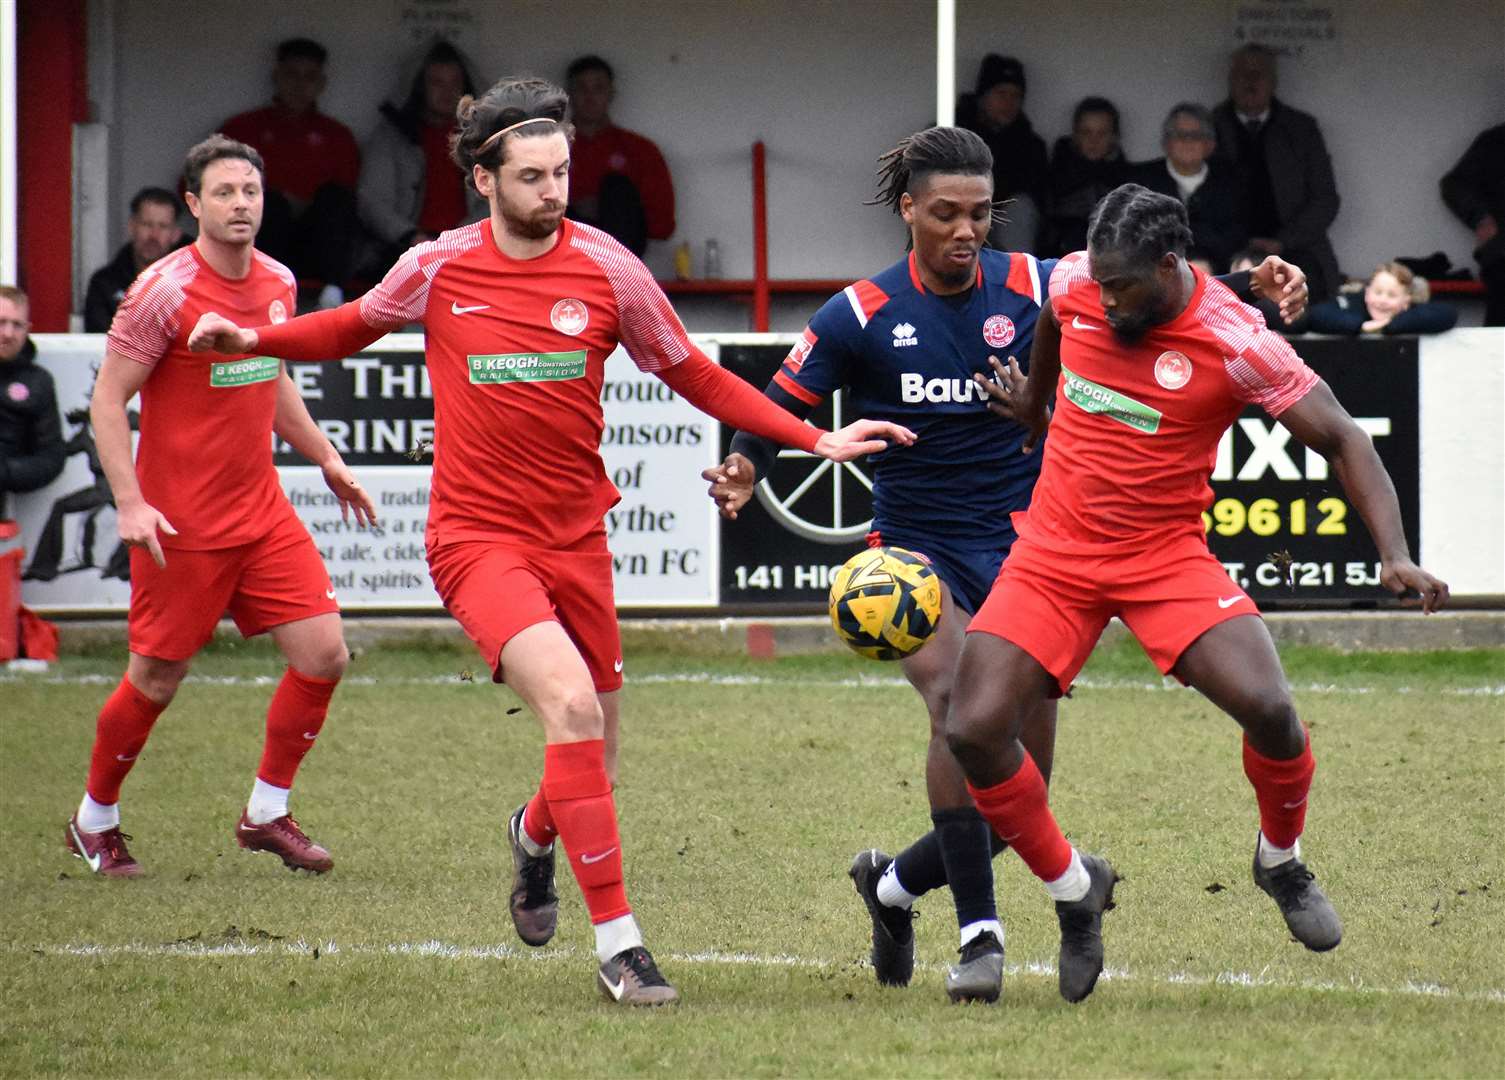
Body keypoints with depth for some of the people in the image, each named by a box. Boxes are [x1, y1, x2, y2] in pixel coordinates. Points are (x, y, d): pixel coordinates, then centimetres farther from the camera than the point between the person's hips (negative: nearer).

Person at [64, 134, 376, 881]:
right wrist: (129, 502, -21)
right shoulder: (164, 292, -15)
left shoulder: (278, 283, 6)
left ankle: (266, 813, 12)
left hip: (261, 511, 6)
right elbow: (108, 398, -12)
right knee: (156, 681, 2)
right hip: (181, 523, -6)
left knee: (323, 653, -4)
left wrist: (326, 459, 21)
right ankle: (95, 821, 24)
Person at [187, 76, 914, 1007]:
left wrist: (815, 439, -1)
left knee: (597, 744, 11)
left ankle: (535, 833, 51)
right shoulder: (439, 270, -4)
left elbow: (695, 378, 6)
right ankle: (617, 942, -19)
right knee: (572, 703, -24)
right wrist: (254, 340, 3)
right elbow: (354, 327, 17)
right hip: (477, 537, -3)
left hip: (576, 537, 3)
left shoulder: (608, 271, -3)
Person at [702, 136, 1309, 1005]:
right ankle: (980, 934, -26)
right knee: (959, 701, -30)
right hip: (918, 549, -2)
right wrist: (744, 470, -20)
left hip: (1022, 550, 2)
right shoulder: (862, 315, -4)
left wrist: (1254, 286, -16)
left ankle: (896, 884, 30)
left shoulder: (1034, 289, -2)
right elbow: (781, 409, 1)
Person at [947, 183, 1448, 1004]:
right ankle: (1072, 889, 13)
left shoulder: (1236, 344, -18)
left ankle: (1281, 861, 10)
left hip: (1164, 554, -3)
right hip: (1054, 551, 3)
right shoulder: (1075, 283, -6)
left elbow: (1342, 443, -12)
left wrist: (1395, 556, -24)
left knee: (1267, 706, -23)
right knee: (973, 731, -13)